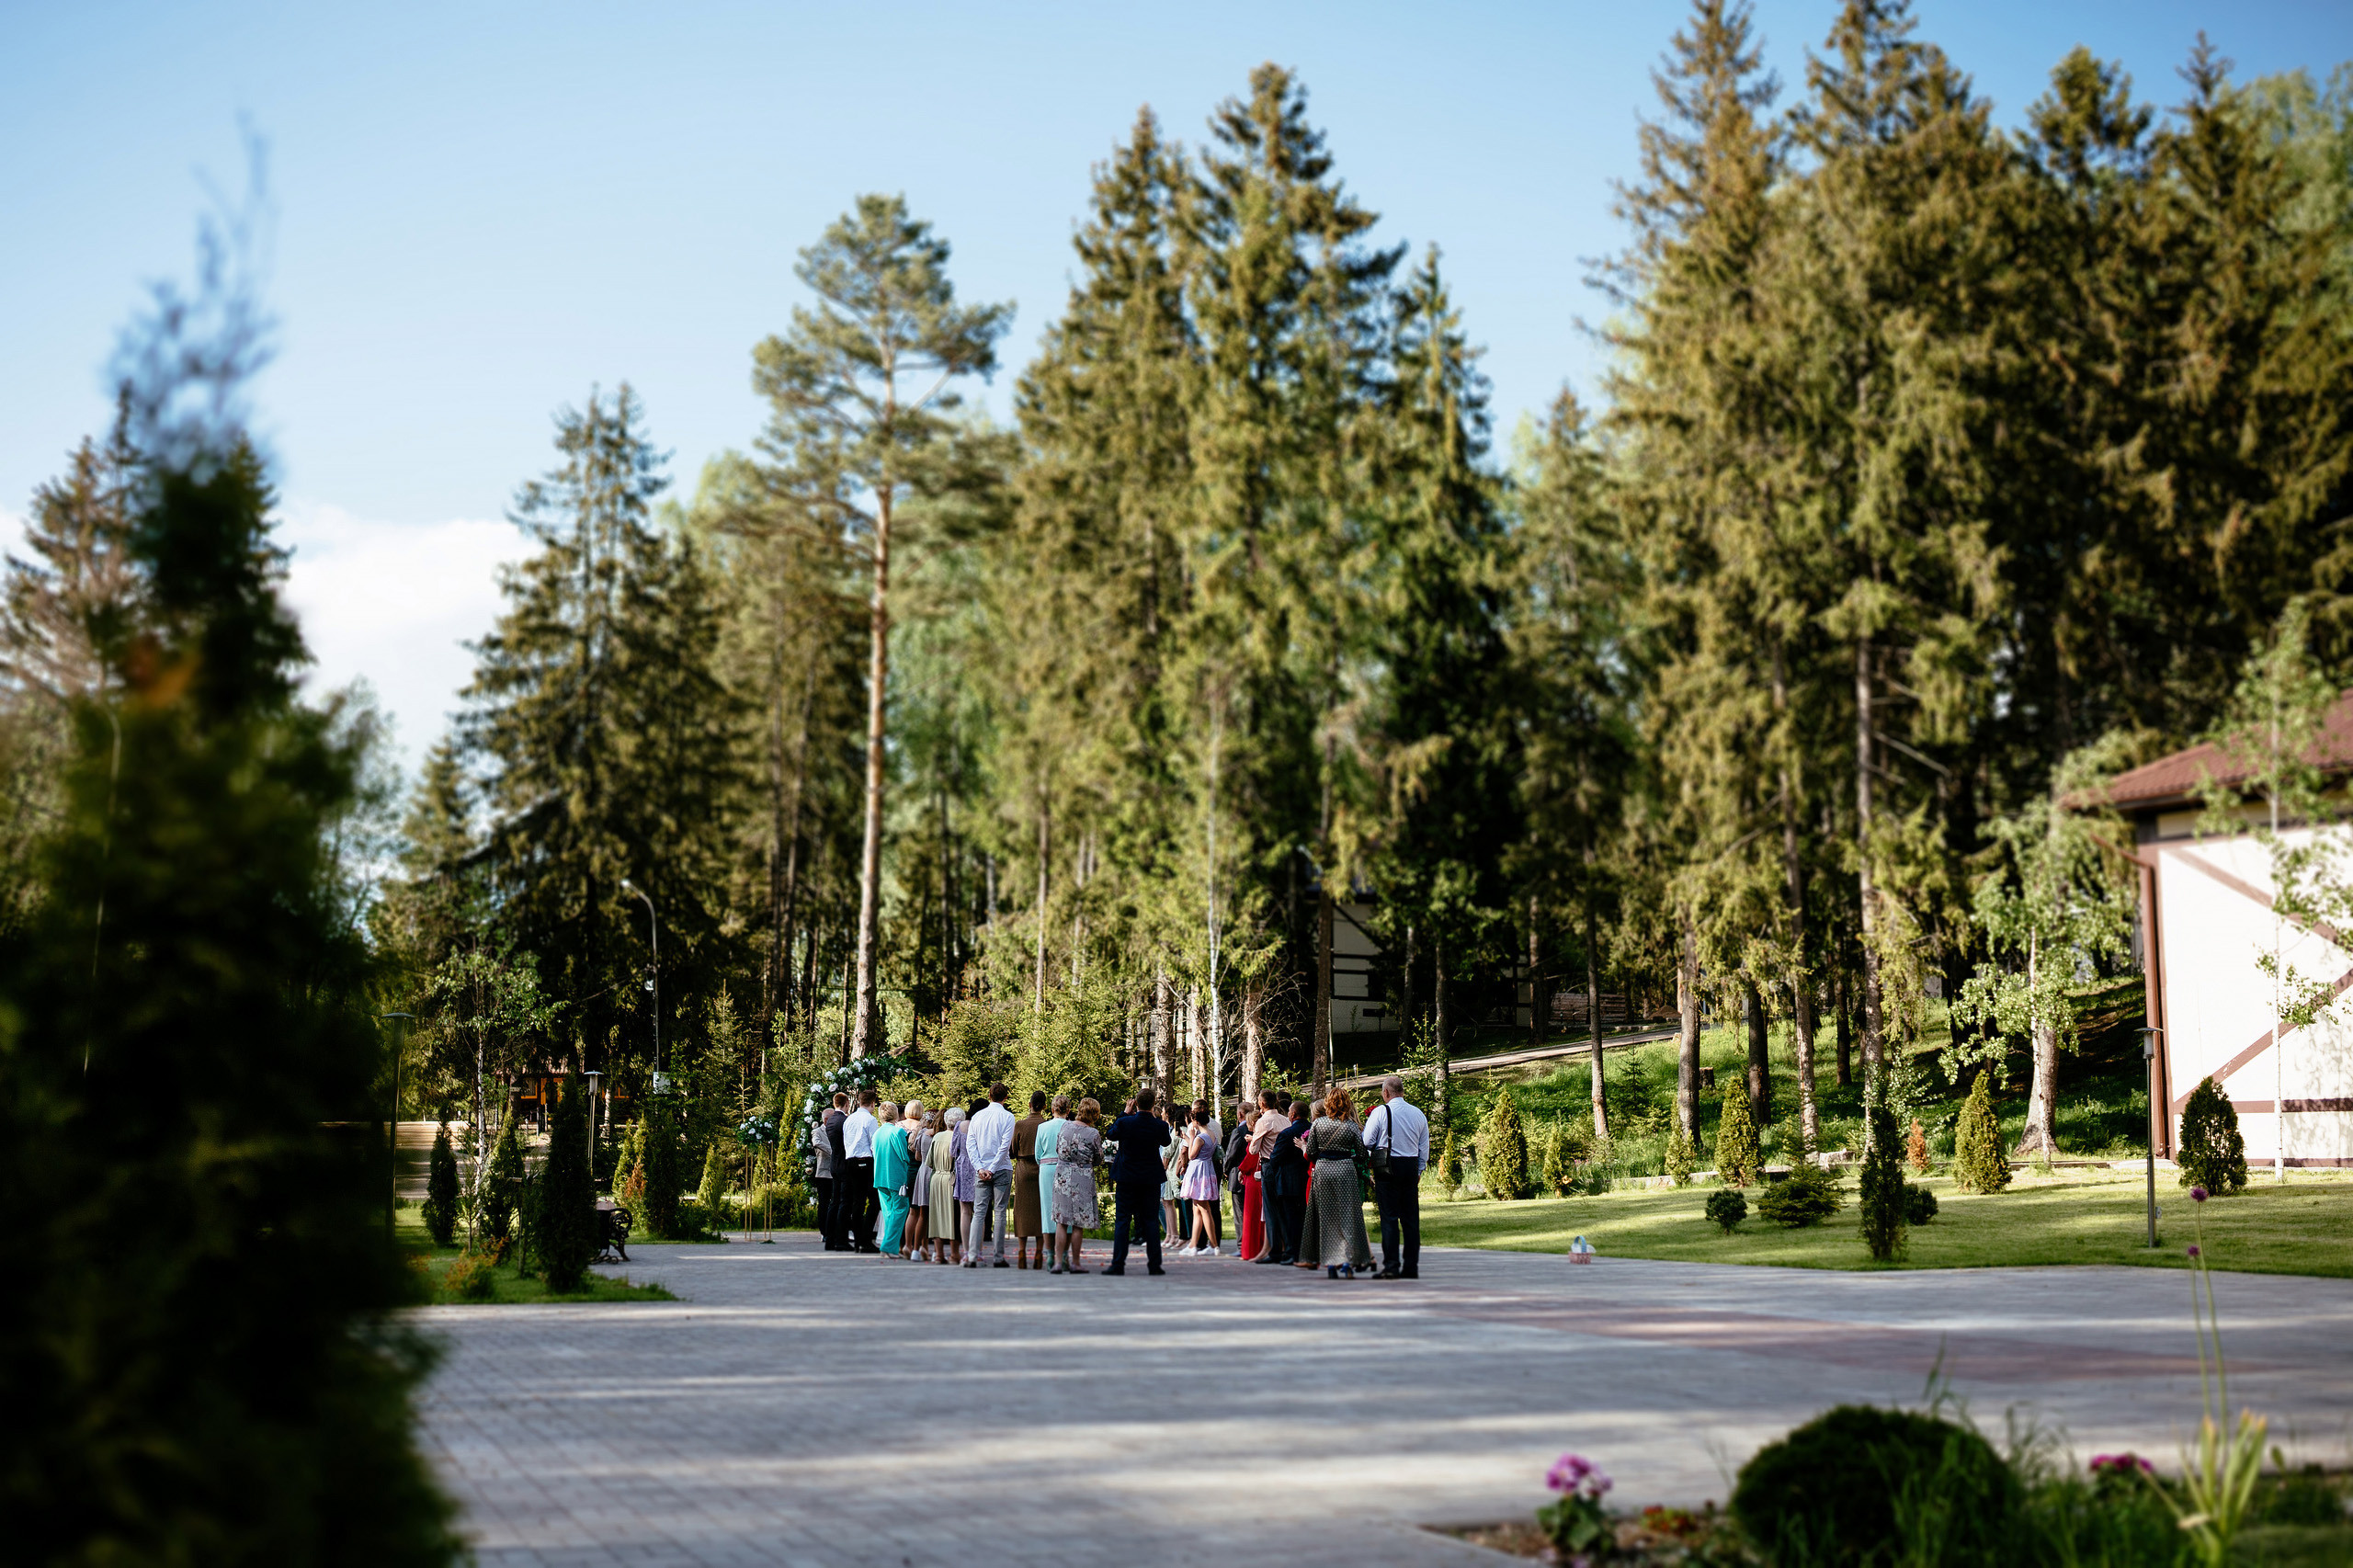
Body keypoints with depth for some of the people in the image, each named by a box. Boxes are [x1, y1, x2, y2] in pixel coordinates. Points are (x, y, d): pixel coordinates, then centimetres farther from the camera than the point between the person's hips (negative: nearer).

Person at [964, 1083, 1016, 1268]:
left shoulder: (977, 1117, 8)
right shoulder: (1007, 1117, -4)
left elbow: (970, 1144, 2)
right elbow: (1005, 1145, -11)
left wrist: (980, 1168, -3)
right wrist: (993, 1169, -9)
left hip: (981, 1170, 3)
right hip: (1002, 1169, -3)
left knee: (979, 1212, 2)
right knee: (1000, 1213, 1)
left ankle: (972, 1256, -8)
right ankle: (998, 1258, 0)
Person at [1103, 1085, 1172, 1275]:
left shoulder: (1124, 1123, -13)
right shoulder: (1160, 1126, -10)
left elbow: (1111, 1135, 8)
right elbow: (1166, 1142, 11)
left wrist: (1125, 1113, 10)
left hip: (1127, 1179, -1)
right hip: (1151, 1179, 1)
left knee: (1122, 1221, 3)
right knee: (1151, 1221, 8)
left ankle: (1118, 1265, -2)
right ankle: (1154, 1265, 7)